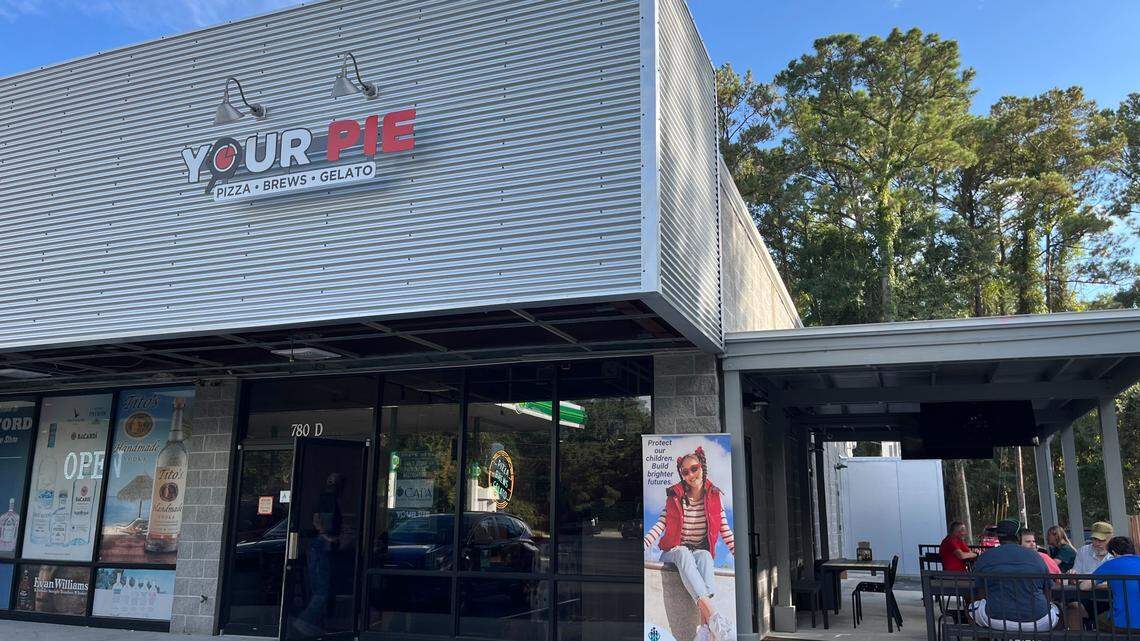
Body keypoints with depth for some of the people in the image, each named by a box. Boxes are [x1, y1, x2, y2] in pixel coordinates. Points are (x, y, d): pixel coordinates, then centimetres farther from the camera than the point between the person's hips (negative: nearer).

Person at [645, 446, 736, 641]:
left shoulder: (715, 496, 4)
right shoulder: (675, 496, 2)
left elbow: (724, 530, 5)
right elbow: (661, 525, -6)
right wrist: (643, 546, -21)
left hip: (702, 553, 1)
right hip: (674, 551, 0)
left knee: (705, 555, -36)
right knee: (684, 554, -36)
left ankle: (705, 625, -52)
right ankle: (711, 614, -55)